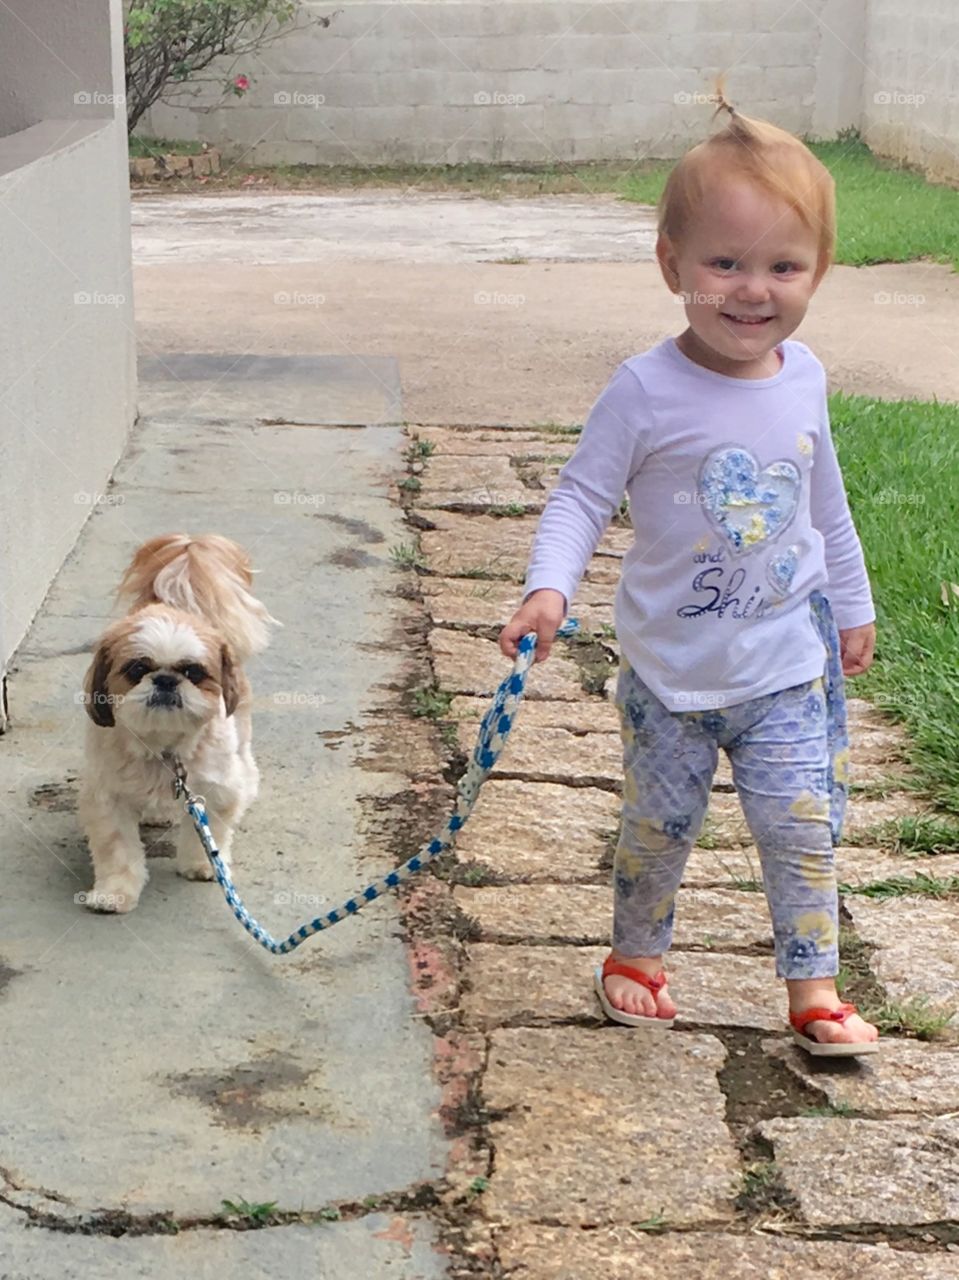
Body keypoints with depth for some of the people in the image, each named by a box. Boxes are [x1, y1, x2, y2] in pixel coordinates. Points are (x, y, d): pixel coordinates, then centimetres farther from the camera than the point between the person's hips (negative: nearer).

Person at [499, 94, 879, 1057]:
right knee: (660, 824, 13)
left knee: (801, 827, 2)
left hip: (786, 662, 3)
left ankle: (814, 990, 17)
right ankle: (637, 955, 36)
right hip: (669, 666, -2)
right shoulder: (648, 389, -18)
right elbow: (582, 496, -14)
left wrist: (851, 606, 20)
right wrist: (549, 589, -31)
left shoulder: (803, 379, -3)